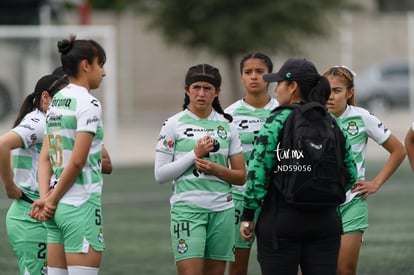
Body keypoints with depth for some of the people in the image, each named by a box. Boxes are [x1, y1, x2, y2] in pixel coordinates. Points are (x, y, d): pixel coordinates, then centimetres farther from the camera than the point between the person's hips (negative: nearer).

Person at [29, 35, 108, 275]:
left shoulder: (57, 101, 13)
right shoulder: (88, 104, -12)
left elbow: (45, 156, 8)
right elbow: (77, 161, -17)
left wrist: (46, 197, -2)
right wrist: (51, 200, -8)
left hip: (58, 208, 8)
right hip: (82, 205, -8)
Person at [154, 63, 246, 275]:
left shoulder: (227, 126, 10)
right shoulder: (174, 125, 1)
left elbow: (241, 176, 10)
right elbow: (160, 174, -4)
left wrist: (216, 169, -9)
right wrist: (195, 154, -11)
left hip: (221, 209, 4)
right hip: (187, 208, -4)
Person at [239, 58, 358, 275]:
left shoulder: (277, 122, -8)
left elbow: (257, 171, -12)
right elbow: (350, 174, 11)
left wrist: (247, 217, -6)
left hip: (281, 220, -5)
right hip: (326, 220, 5)